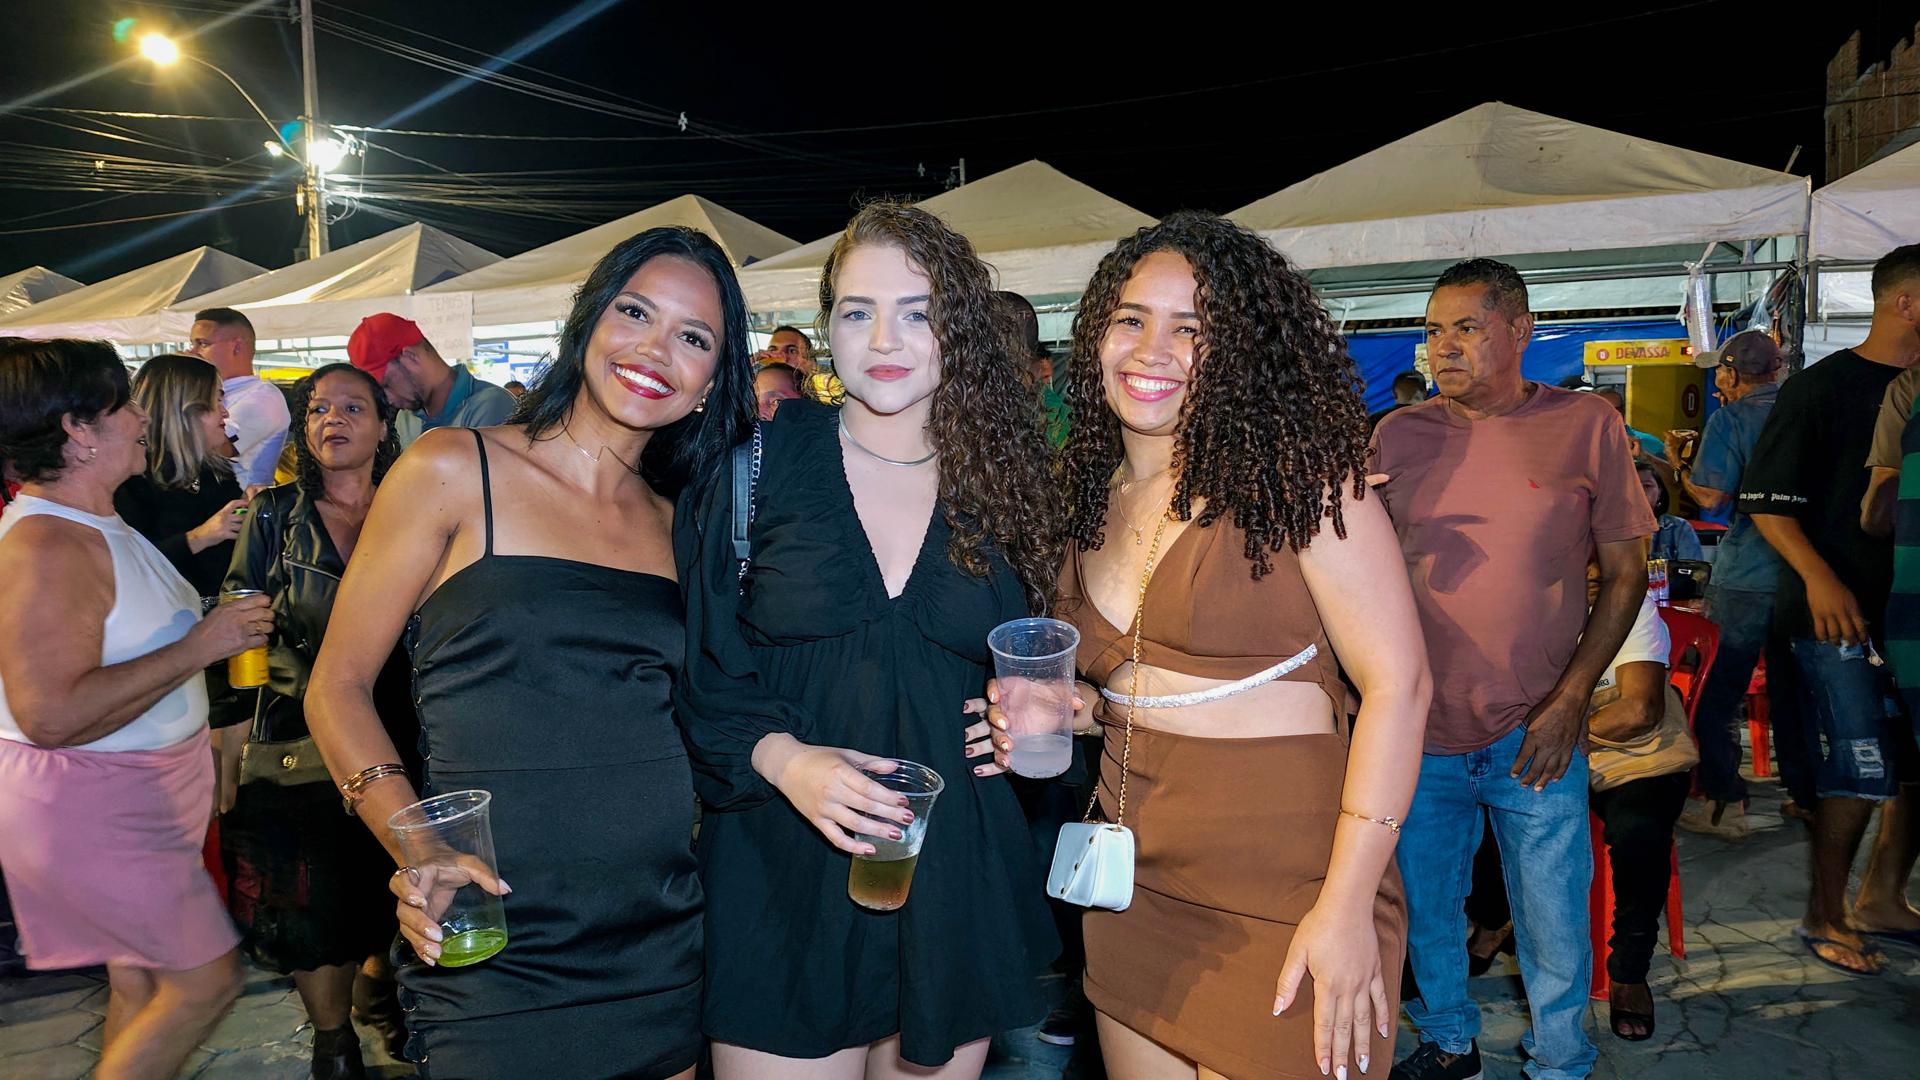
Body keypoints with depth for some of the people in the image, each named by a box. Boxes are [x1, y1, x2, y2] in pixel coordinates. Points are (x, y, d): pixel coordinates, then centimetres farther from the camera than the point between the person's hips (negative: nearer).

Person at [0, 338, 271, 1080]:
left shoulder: (97, 526, 11)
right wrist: (198, 647, -26)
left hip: (134, 799, 10)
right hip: (92, 812, -10)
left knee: (139, 982, 17)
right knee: (206, 980, -2)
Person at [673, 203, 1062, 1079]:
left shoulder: (1005, 484, 3)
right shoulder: (762, 461, -3)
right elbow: (696, 666, -2)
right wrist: (781, 758, -18)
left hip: (955, 881, 2)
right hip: (782, 878, -2)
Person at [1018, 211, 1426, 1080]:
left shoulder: (1298, 471, -12)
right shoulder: (1093, 497, 7)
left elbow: (1398, 683, -15)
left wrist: (1347, 904, -20)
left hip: (1281, 893, -6)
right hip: (1131, 891, 6)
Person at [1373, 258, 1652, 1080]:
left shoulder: (1586, 426, -4)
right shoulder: (1398, 435, 2)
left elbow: (1625, 572, -2)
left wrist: (1569, 701, -10)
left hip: (1535, 735, -2)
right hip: (1419, 731, 2)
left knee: (1554, 927, 9)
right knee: (1424, 911, 16)